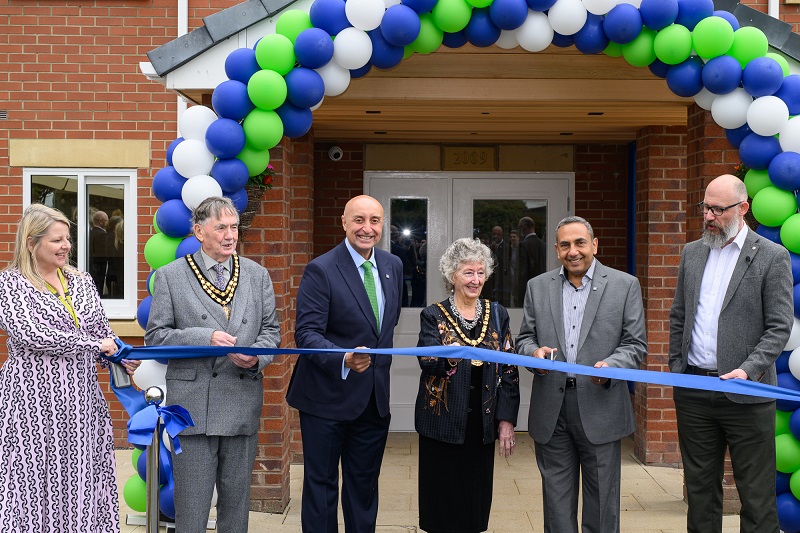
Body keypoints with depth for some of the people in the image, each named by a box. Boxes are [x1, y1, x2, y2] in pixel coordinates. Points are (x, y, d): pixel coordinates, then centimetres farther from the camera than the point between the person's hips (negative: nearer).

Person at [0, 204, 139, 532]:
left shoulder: (81, 281, 12)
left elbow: (103, 332, 13)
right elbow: (31, 334, -16)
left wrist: (123, 361, -7)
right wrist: (95, 344, -12)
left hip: (81, 398, 5)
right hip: (35, 399, -4)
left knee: (81, 479, 5)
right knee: (37, 481, 0)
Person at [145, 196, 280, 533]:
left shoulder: (258, 275, 9)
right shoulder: (170, 276, 1)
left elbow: (270, 329, 11)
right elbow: (156, 336, -2)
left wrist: (257, 356, -10)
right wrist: (205, 338, -16)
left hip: (243, 402, 3)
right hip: (192, 403, -3)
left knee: (236, 498, 13)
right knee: (191, 503, 3)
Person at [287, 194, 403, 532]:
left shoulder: (393, 266, 5)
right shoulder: (320, 270, -14)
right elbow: (307, 333, -21)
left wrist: (378, 360, 9)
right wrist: (344, 359, -36)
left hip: (375, 398, 5)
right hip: (327, 397, -5)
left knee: (365, 484, 16)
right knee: (322, 483, 7)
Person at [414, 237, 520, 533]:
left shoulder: (497, 314, 8)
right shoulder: (434, 315, 0)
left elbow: (509, 369, 6)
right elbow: (426, 361, -15)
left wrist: (506, 419, -1)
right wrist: (447, 359, -37)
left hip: (482, 421, 3)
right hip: (444, 422, -2)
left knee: (477, 496, 6)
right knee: (443, 498, 1)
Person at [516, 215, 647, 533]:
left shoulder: (625, 285, 2)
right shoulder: (538, 287, 10)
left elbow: (636, 344, 1)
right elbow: (524, 339, 13)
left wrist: (611, 365, -19)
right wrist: (535, 352, -11)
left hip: (600, 406, -2)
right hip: (551, 409, 2)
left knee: (601, 501, 6)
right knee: (557, 500, 10)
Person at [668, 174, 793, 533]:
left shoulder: (772, 257, -4)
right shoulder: (692, 253, 11)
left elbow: (779, 326, -7)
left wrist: (748, 370, -19)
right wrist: (676, 366, 8)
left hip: (745, 393, -4)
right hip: (692, 391, 5)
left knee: (757, 496, 3)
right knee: (700, 487, 14)